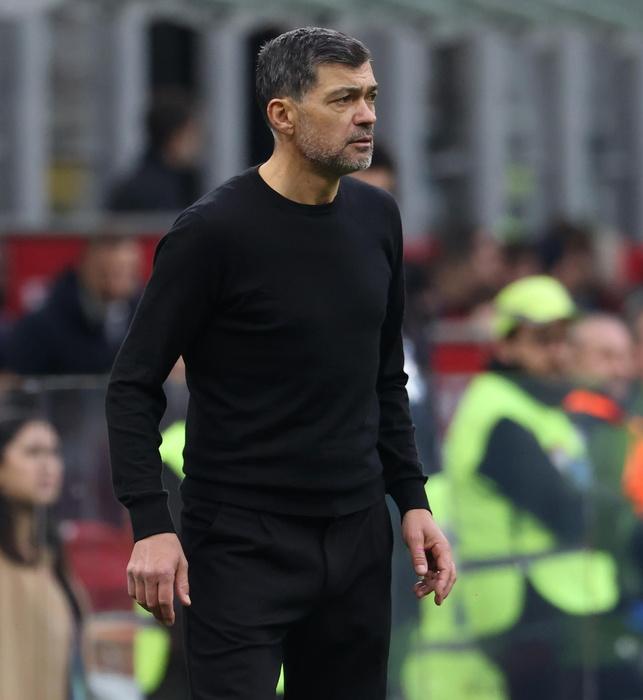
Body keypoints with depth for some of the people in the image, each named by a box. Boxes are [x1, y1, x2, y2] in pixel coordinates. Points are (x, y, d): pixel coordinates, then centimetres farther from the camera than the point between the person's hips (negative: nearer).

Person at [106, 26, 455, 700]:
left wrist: (412, 499, 10)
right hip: (244, 543, -6)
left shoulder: (377, 218, 7)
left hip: (358, 539, 6)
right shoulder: (214, 232, -12)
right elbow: (134, 386, -9)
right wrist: (151, 527, -18)